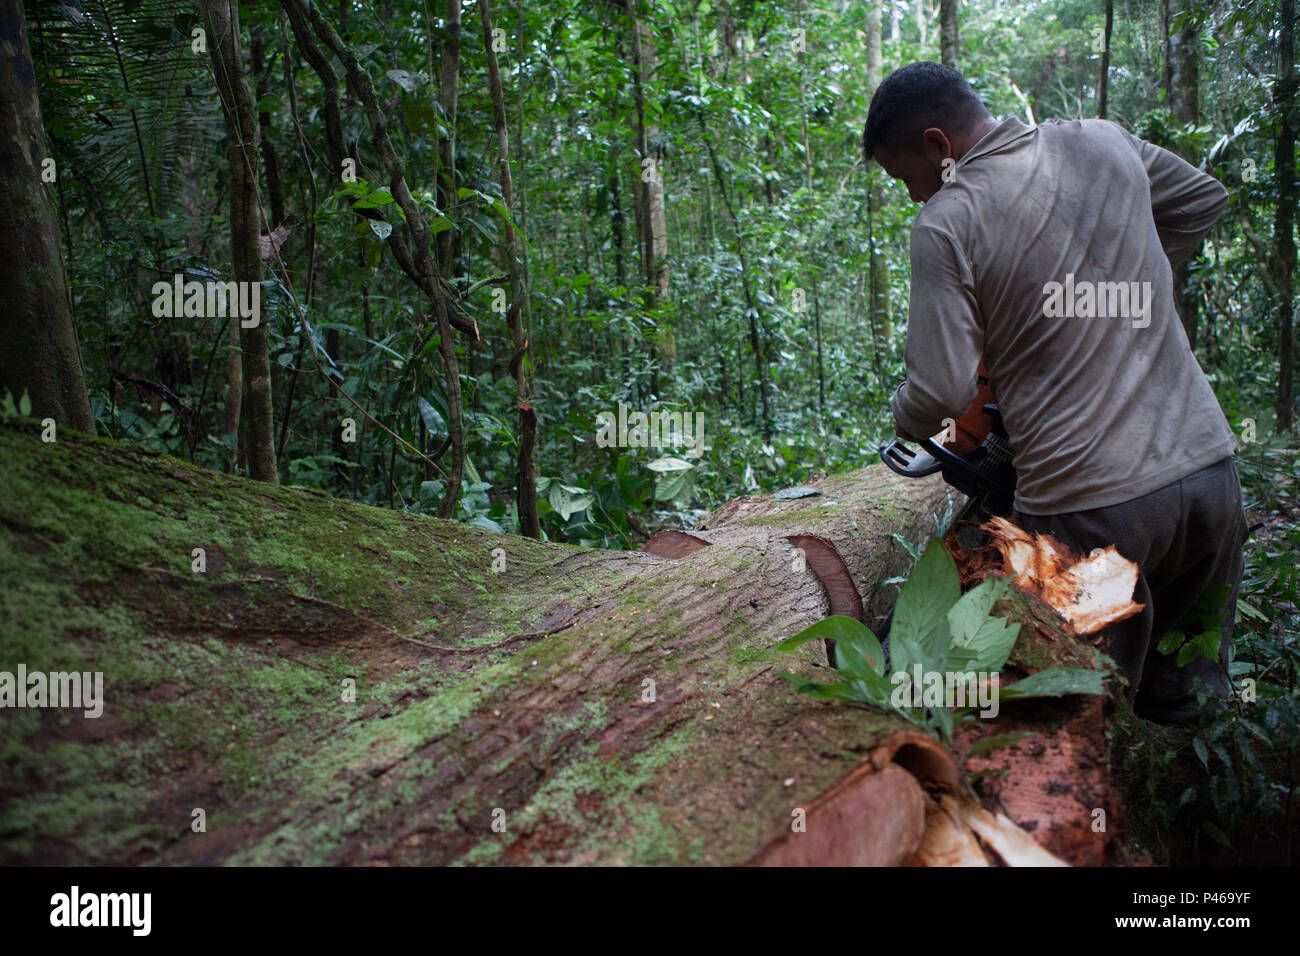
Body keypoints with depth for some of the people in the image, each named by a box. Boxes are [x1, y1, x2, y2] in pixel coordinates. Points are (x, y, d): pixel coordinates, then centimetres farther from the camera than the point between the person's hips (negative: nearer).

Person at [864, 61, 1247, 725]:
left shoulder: (946, 224, -10)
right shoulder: (1103, 142, 7)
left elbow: (940, 394, -12)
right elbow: (1204, 199, 26)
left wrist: (905, 419, 9)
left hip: (1089, 505, -6)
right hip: (1207, 466, 6)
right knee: (1190, 704, 20)